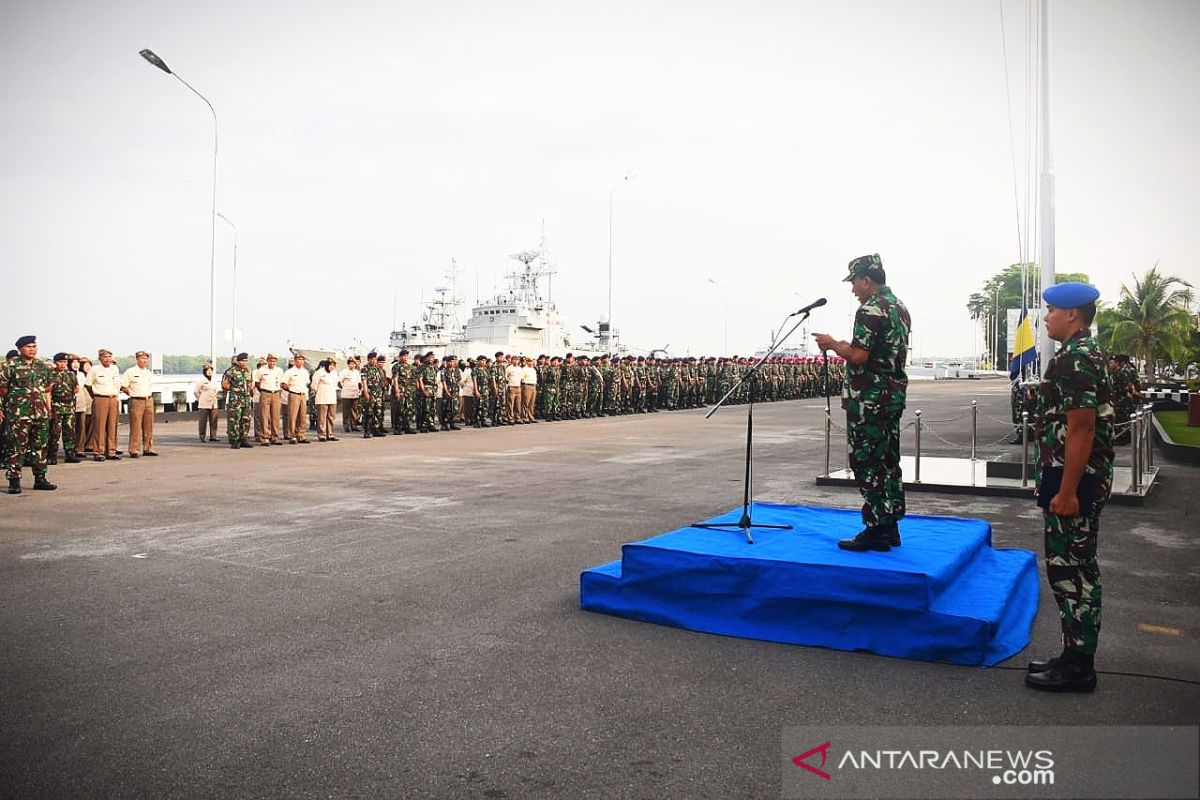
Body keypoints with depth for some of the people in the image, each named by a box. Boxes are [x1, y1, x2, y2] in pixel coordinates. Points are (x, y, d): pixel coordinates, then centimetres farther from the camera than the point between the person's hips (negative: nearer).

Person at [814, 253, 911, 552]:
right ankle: (890, 528, 19)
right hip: (895, 394, 10)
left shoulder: (871, 310, -15)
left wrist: (833, 344, -5)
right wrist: (847, 346, 21)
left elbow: (858, 356, -22)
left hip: (869, 399, -10)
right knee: (888, 461, 13)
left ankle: (875, 532, -2)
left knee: (868, 463, -5)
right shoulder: (900, 308, 16)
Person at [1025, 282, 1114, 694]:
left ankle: (1077, 667, 7)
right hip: (1077, 478, 10)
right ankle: (1077, 656, 24)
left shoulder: (1075, 359, -18)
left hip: (1073, 481, -10)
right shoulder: (1085, 354, 15)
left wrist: (1066, 491, -22)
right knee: (1074, 567, 15)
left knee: (1071, 570, -3)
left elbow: (1081, 430, -23)